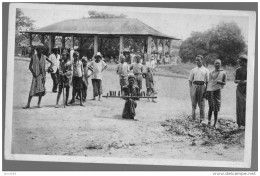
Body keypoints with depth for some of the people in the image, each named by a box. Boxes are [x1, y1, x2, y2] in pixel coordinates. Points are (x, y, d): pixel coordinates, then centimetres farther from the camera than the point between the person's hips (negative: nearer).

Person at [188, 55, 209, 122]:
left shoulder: (205, 70, 12)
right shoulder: (193, 70, 16)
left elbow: (207, 81, 8)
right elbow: (190, 80, 12)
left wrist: (206, 90, -3)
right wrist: (191, 88, -2)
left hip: (202, 86, -1)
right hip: (194, 86, 1)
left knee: (201, 103, -2)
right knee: (193, 103, -2)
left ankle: (202, 119, 1)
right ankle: (193, 118, 3)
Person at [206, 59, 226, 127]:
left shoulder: (223, 73, 8)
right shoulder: (211, 73, 14)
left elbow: (224, 83, 10)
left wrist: (221, 82, -12)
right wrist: (206, 92, 9)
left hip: (217, 90, -1)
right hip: (210, 90, 1)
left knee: (216, 108, 0)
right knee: (211, 107, -7)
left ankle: (215, 123, 5)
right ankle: (209, 120, 1)